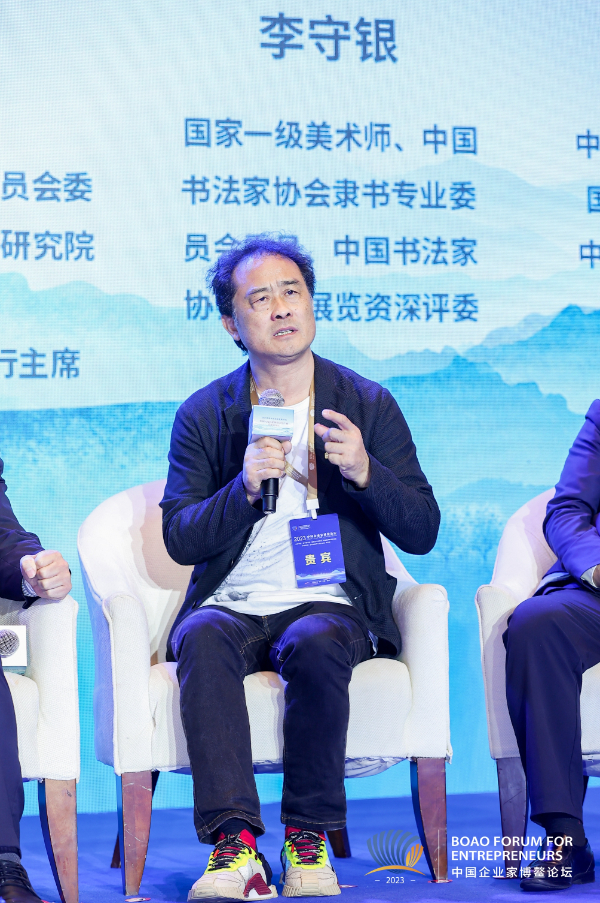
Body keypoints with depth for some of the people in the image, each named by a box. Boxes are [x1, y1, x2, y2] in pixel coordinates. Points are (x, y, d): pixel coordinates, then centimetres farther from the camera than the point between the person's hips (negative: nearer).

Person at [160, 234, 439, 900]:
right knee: (202, 638, -33)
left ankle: (309, 837, -20)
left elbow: (421, 533, 3)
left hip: (329, 604, -1)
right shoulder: (203, 415, 8)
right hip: (233, 605, 1)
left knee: (316, 643, -34)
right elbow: (180, 539, 2)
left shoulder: (369, 406, 7)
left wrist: (364, 471, -15)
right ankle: (234, 841, -36)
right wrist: (244, 488, -16)